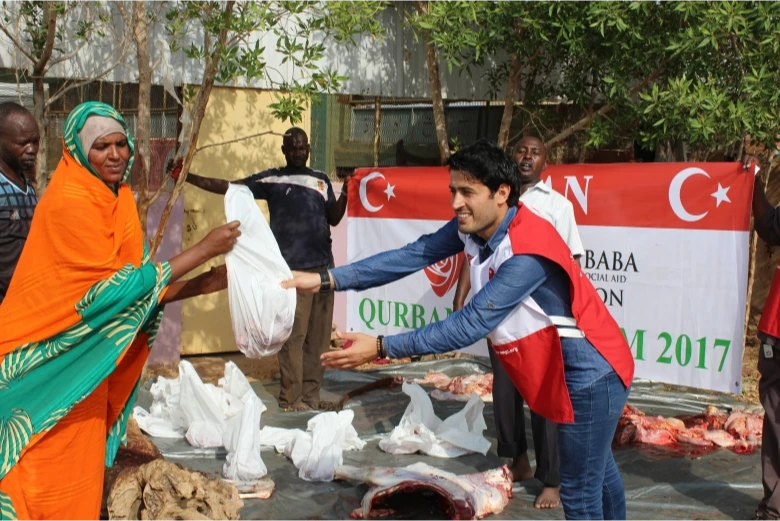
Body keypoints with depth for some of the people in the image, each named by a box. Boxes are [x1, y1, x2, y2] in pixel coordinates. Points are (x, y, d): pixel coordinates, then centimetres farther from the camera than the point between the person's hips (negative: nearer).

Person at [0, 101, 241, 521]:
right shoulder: (69, 202, -20)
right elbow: (121, 287, -21)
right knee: (52, 481, 2)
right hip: (49, 366, -8)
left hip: (85, 362, 8)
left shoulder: (117, 199, 7)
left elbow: (136, 285, 7)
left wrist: (206, 282, -5)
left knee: (80, 470, 16)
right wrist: (205, 248, -18)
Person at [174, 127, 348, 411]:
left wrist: (346, 194, -2)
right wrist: (188, 177, -4)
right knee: (293, 335, -8)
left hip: (323, 265, 4)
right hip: (292, 269, -4)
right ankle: (291, 398, -3)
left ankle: (311, 395, 11)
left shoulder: (321, 180, 18)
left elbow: (334, 218, 15)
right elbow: (228, 187, 3)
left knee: (318, 337, 4)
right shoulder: (271, 179, 6)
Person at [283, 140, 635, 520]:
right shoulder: (472, 228, -6)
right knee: (598, 472, 26)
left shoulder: (528, 253, -32)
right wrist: (328, 280, -20)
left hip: (589, 371, -9)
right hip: (565, 369, 9)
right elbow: (413, 256, -11)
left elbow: (471, 325, -34)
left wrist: (381, 348, -36)